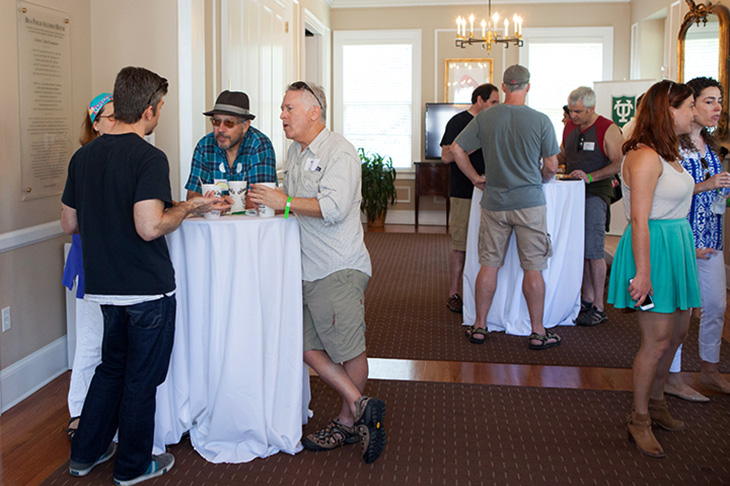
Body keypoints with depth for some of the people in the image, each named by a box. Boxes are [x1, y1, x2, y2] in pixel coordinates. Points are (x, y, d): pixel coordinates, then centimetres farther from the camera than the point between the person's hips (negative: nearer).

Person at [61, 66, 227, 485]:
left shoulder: (83, 156, 4)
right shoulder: (150, 158, -18)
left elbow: (70, 224, 10)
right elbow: (150, 227, -27)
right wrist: (189, 208, -12)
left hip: (104, 286, 7)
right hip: (148, 288, -7)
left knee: (112, 366, 24)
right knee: (142, 376, 9)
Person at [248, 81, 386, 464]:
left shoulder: (340, 152, -10)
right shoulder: (295, 152, 18)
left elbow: (334, 207, -23)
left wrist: (285, 203, -16)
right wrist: (269, 200, 11)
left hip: (339, 268, -9)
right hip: (306, 270, 9)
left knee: (349, 349, 0)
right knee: (308, 347, 5)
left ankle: (348, 422, 14)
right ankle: (361, 407, 13)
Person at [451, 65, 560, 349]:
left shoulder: (484, 118, -2)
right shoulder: (541, 121, -8)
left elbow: (457, 149, 1)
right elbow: (551, 166, -3)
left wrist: (475, 178, 11)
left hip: (494, 203, 2)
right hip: (529, 203, -2)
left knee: (489, 265, 10)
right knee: (533, 268, 5)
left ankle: (479, 326, 18)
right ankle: (537, 332, 13)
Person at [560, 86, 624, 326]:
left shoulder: (608, 130, -8)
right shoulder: (569, 126, 11)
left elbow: (619, 164, -14)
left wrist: (590, 177, -23)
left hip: (596, 193, -6)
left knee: (593, 250, -8)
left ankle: (598, 308, -2)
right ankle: (586, 298, 20)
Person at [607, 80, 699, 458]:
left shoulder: (667, 153, 13)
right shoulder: (645, 157, -19)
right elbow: (639, 220, -22)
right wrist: (643, 273, -24)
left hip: (675, 245, 10)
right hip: (653, 248, -10)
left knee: (678, 331, 17)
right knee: (658, 339, -4)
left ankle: (655, 402, 35)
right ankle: (639, 420, 12)